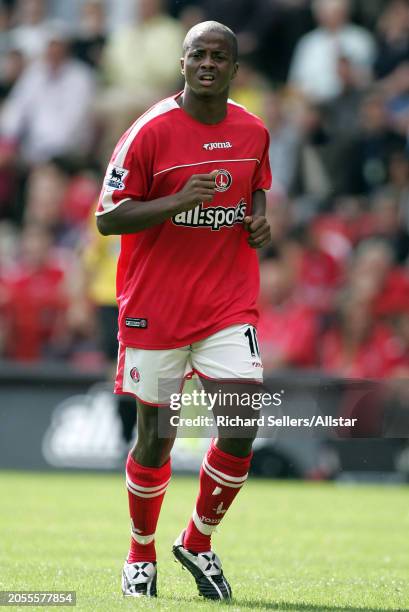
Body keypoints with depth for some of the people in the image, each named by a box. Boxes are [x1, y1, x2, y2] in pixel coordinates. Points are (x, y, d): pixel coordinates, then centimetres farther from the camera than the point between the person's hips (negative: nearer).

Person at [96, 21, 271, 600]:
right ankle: (141, 556, 26)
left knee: (241, 430, -10)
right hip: (155, 307, -3)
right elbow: (106, 217, -10)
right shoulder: (151, 132, -9)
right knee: (156, 438, 4)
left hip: (230, 306, 3)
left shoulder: (252, 131, 5)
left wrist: (260, 216, 2)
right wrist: (177, 201, -24)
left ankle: (198, 542, 13)